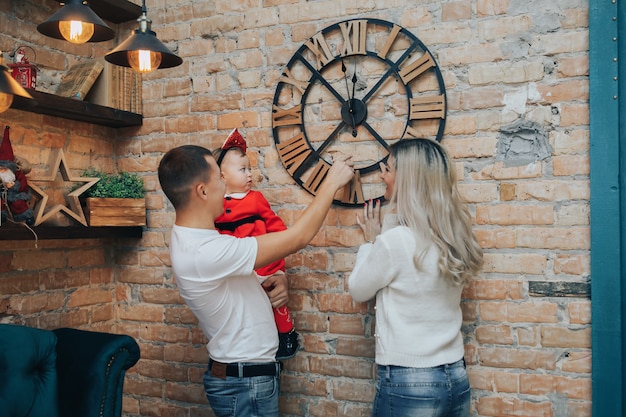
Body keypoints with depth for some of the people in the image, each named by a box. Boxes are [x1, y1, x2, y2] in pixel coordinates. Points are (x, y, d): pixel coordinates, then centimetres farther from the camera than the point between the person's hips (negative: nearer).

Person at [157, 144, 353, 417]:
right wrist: (331, 182, -14)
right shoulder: (204, 252, -30)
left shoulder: (191, 238, 1)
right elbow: (297, 238, -26)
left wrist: (276, 281, -9)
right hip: (246, 386, -9)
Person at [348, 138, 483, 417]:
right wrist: (390, 221, 10)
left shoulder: (395, 241, -20)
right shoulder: (453, 235, 0)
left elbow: (358, 291, -3)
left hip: (408, 383, -6)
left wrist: (370, 241, 9)